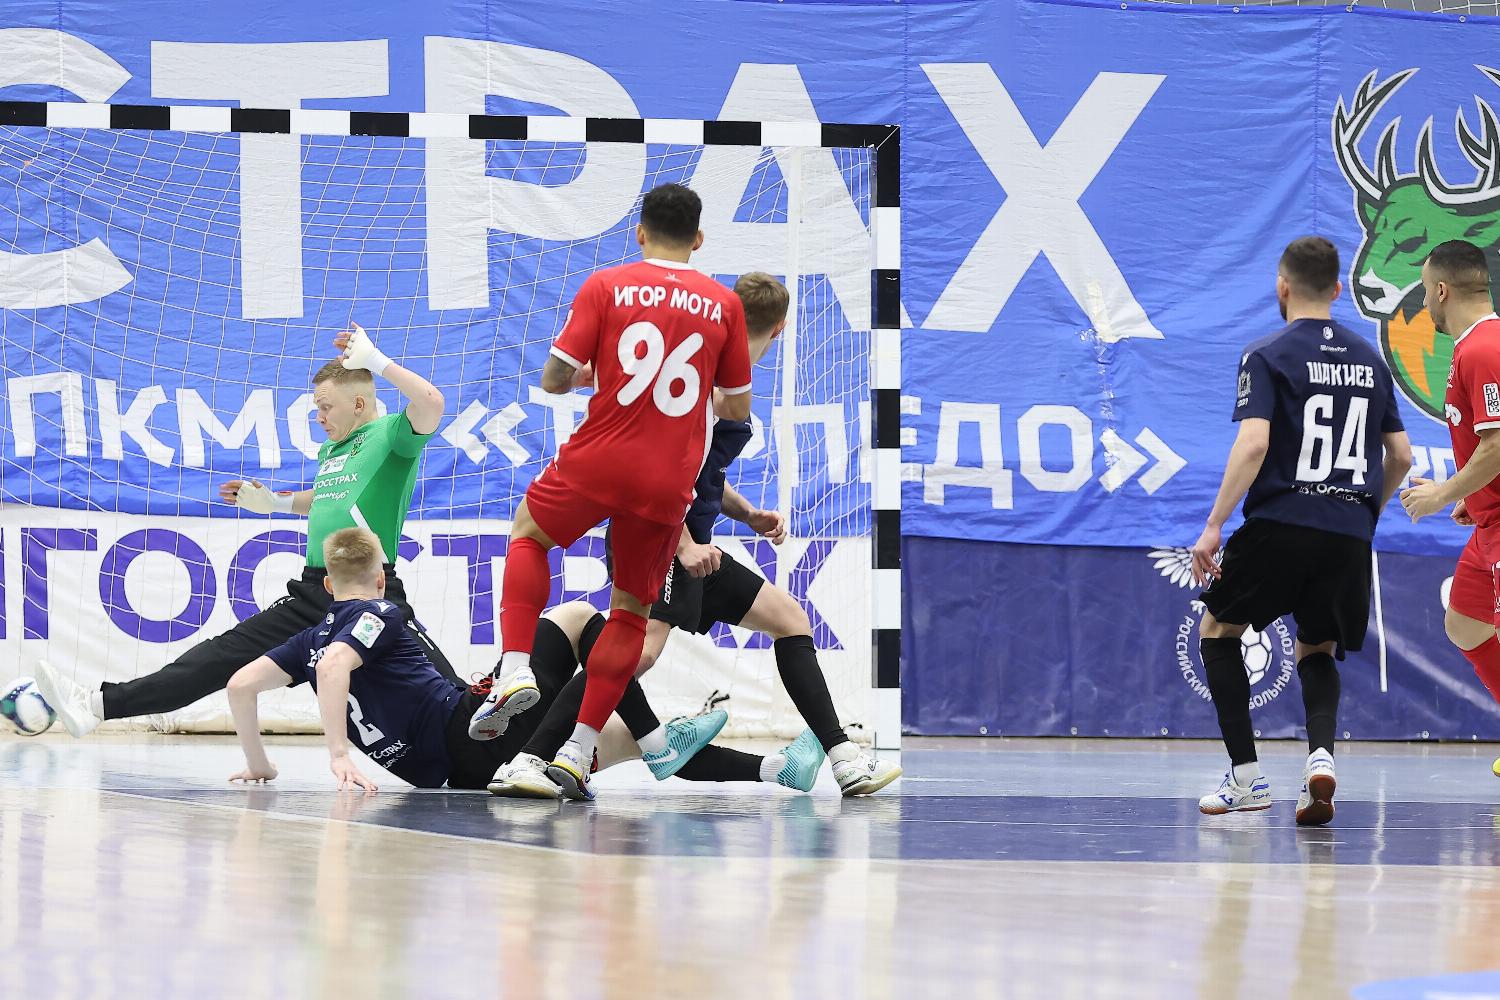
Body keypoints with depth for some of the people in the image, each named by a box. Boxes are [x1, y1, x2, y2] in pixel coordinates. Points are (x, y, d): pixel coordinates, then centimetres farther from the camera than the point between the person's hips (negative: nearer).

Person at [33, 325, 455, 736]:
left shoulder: (391, 434, -6)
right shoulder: (330, 449, 19)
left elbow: (431, 403, -27)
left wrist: (375, 360, -21)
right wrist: (275, 502, 28)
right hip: (314, 592, 8)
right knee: (223, 654, 4)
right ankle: (99, 704, 1)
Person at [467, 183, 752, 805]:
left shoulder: (606, 286, -2)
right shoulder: (723, 304, 4)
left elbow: (553, 380, -3)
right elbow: (737, 410, 10)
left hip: (599, 460, -1)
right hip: (668, 484, 1)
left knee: (528, 534, 26)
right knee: (631, 610, 14)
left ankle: (515, 670, 7)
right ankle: (579, 748, 7)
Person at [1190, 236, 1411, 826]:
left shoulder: (1267, 356, -4)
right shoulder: (1368, 360, 13)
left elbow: (1254, 444, -16)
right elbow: (1401, 456, 15)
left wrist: (1213, 526, -13)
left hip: (1281, 521, -5)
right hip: (1349, 534, 5)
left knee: (1218, 631, 16)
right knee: (1316, 654, 19)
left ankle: (1246, 777, 6)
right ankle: (1321, 754, -12)